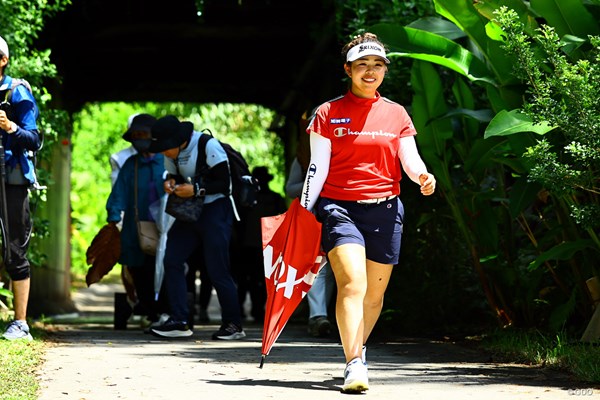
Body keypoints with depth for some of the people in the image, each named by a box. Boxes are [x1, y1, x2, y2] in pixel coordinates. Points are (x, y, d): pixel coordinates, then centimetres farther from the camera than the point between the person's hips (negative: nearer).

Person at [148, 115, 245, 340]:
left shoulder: (209, 146, -17)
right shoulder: (172, 153, 5)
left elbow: (224, 183, -16)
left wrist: (196, 190, -24)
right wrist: (170, 183, -5)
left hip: (216, 210, -7)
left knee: (217, 269, -9)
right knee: (172, 260, -5)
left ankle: (233, 324, 4)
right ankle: (179, 321, -5)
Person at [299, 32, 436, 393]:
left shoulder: (397, 114, 11)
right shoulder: (329, 113, 4)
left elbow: (410, 160, 2)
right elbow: (317, 167, 4)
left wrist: (423, 176, -20)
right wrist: (304, 212, -1)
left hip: (385, 212, 3)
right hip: (339, 208, -3)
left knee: (375, 292, 9)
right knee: (352, 284, -21)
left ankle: (358, 350, 33)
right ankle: (355, 365, -24)